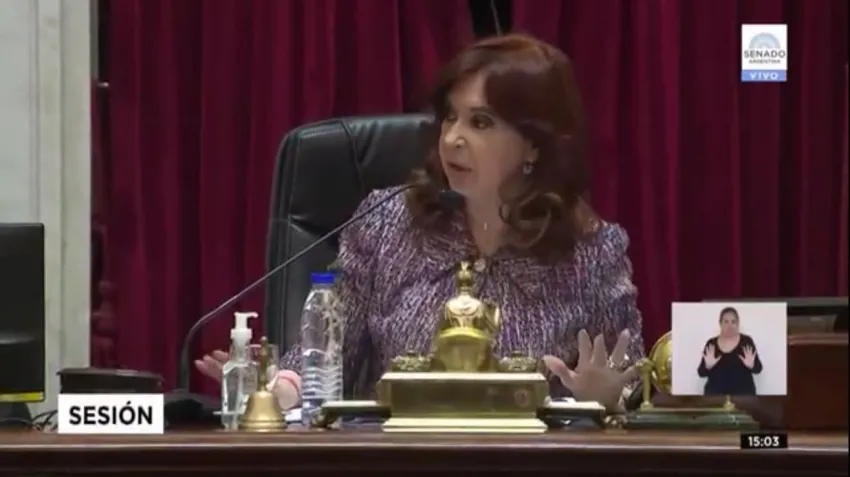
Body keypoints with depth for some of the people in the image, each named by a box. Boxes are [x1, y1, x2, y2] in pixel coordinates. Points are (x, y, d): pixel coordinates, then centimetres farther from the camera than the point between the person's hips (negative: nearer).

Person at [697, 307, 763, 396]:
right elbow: (701, 372, 2)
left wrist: (751, 365, -22)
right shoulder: (711, 344, 3)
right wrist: (708, 366, -19)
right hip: (716, 394, 1)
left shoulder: (746, 341, 0)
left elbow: (758, 368, 0)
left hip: (742, 395, -1)